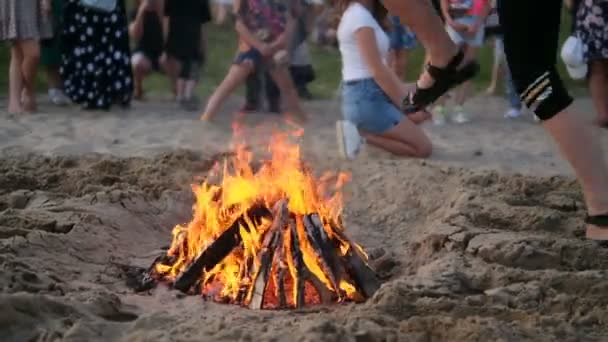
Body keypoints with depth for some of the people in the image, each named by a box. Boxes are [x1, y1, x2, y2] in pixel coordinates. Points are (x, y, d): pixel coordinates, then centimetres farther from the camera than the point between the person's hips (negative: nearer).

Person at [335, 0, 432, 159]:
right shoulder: (360, 15, -17)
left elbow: (382, 66, 15)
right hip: (366, 98, -10)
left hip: (368, 95, 10)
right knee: (423, 148, -8)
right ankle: (361, 135, -8)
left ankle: (360, 130, 9)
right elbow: (378, 71, -18)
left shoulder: (357, 14, 15)